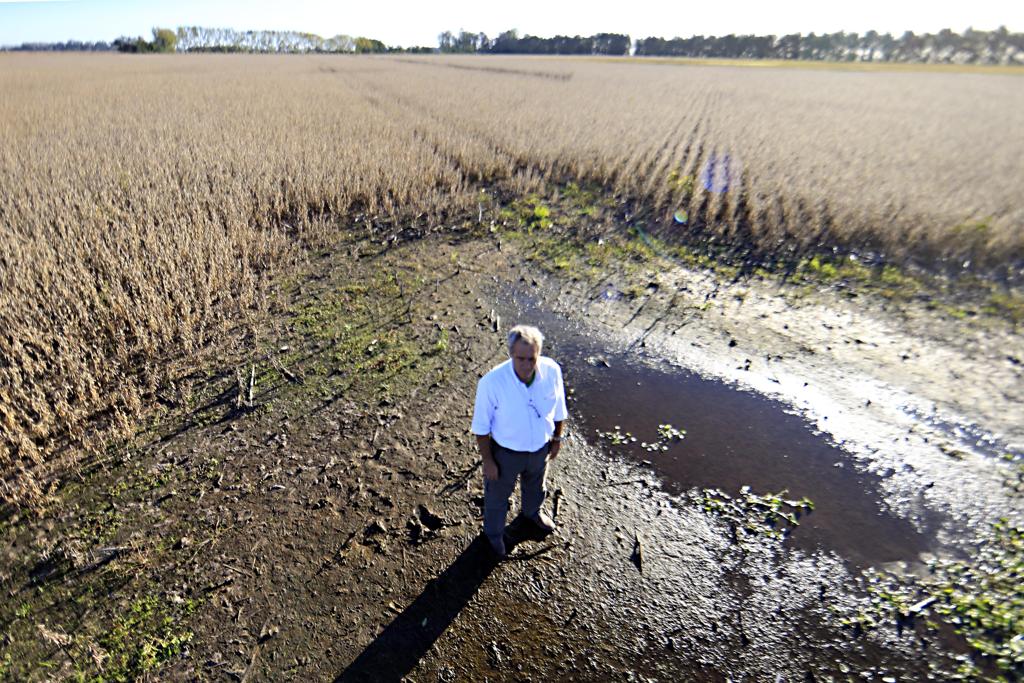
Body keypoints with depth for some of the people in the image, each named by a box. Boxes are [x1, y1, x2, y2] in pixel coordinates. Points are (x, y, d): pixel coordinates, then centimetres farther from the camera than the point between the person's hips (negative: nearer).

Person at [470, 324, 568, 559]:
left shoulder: (552, 371, -24)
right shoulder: (492, 382, -34)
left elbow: (558, 409, -4)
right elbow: (482, 426, -19)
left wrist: (557, 438, 6)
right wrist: (487, 460, -12)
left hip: (540, 447, 3)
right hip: (506, 452, -3)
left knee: (535, 486, 33)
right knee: (497, 495, 24)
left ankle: (533, 512, 68)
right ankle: (494, 533, 56)